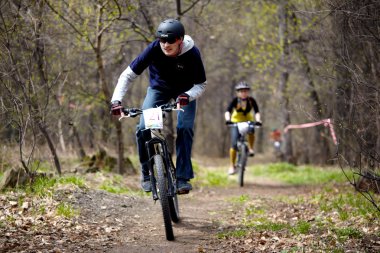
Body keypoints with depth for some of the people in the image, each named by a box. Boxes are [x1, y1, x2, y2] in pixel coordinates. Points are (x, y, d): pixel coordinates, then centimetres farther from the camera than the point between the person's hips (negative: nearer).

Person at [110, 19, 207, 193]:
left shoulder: (192, 53, -30)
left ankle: (183, 177, -11)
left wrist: (189, 95, -43)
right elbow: (128, 75, -24)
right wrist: (116, 99, -38)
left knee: (185, 128, -22)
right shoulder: (154, 49, -30)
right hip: (158, 88, 1)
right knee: (143, 128, -18)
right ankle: (147, 173, 3)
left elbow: (201, 84, -20)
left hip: (184, 91, -1)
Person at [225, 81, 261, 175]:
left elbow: (256, 112, -25)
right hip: (236, 122, -1)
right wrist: (227, 119, -49)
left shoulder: (251, 100, -16)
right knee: (234, 144, -12)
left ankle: (251, 148, -10)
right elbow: (228, 111, -29)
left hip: (248, 121, 1)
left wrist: (258, 120, -44)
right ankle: (232, 166, -3)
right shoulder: (235, 100, -19)